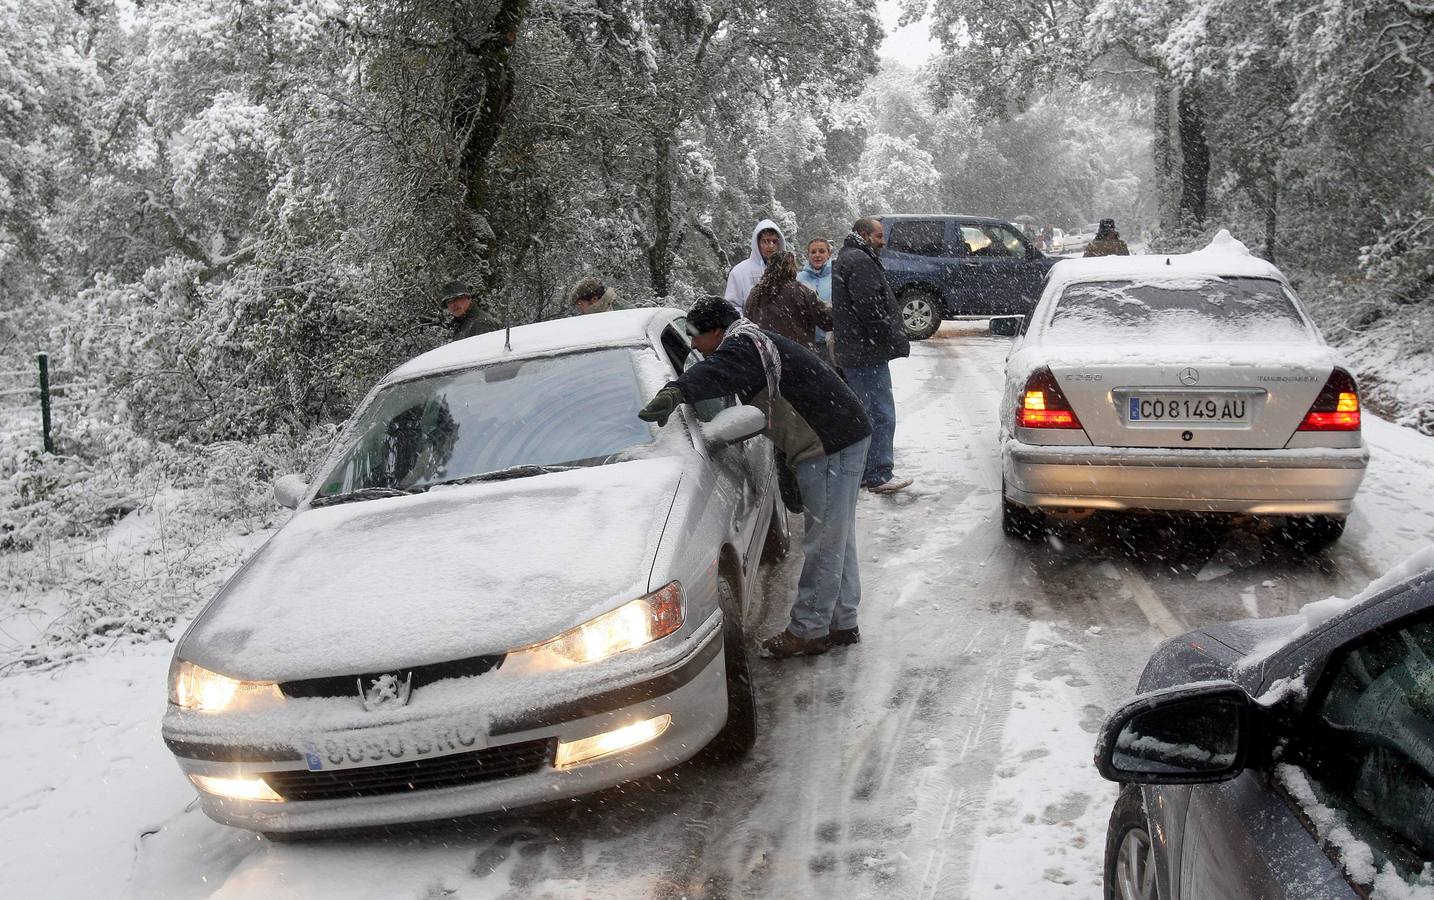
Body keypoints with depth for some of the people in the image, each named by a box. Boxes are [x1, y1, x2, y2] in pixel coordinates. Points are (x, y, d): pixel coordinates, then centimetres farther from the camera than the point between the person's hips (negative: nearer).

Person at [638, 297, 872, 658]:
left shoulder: (745, 346, -17)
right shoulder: (757, 342, 19)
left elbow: (718, 373, -38)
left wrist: (675, 392, -54)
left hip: (832, 446, -11)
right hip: (844, 437, 11)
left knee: (824, 542, -4)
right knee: (838, 539, 17)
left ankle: (809, 630, 3)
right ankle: (842, 623, 27)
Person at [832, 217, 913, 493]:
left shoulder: (846, 259, 22)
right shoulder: (859, 261, -14)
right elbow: (871, 308, -21)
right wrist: (896, 341, -15)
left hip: (851, 353, 11)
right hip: (868, 353, -11)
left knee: (862, 413, 16)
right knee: (881, 414, -7)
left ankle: (861, 472, 22)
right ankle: (879, 475, -4)